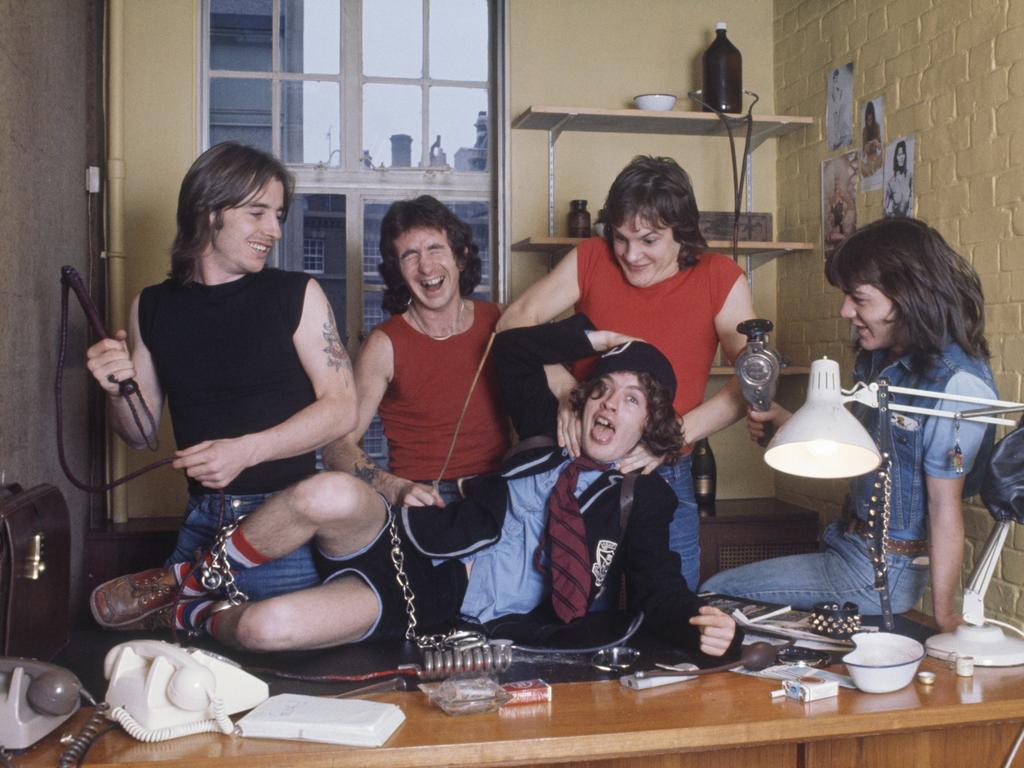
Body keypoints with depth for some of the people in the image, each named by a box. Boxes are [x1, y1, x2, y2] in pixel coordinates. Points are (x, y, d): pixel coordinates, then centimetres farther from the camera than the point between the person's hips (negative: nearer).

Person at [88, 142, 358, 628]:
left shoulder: (297, 295, -3)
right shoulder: (153, 307, 7)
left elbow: (342, 408, -9)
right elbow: (140, 433, 13)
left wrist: (245, 450, -18)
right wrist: (116, 390, -8)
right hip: (202, 524, 3)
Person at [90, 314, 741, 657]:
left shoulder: (644, 503, 6)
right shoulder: (551, 438, 14)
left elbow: (660, 593, -5)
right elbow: (513, 348, 21)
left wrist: (707, 628, -26)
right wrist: (595, 339, 13)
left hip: (437, 609, -3)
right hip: (412, 545, 3)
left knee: (265, 628, -28)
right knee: (332, 494, -35)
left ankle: (200, 617, 10)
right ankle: (196, 580, -6)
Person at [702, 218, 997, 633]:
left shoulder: (955, 384, -23)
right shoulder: (881, 359, 4)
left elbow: (944, 510, -21)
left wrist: (944, 617, -15)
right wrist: (783, 420, 1)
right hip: (851, 545, 9)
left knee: (717, 592, -5)